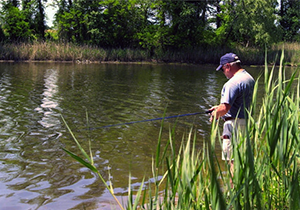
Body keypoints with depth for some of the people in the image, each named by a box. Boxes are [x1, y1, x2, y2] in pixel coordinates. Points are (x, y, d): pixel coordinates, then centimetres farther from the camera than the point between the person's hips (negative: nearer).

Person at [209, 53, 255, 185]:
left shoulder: (233, 82, -19)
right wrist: (219, 108, 23)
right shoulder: (250, 78, 14)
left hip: (234, 123, -10)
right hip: (246, 122, 10)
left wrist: (215, 115, -5)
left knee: (233, 160, -4)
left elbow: (225, 108, -25)